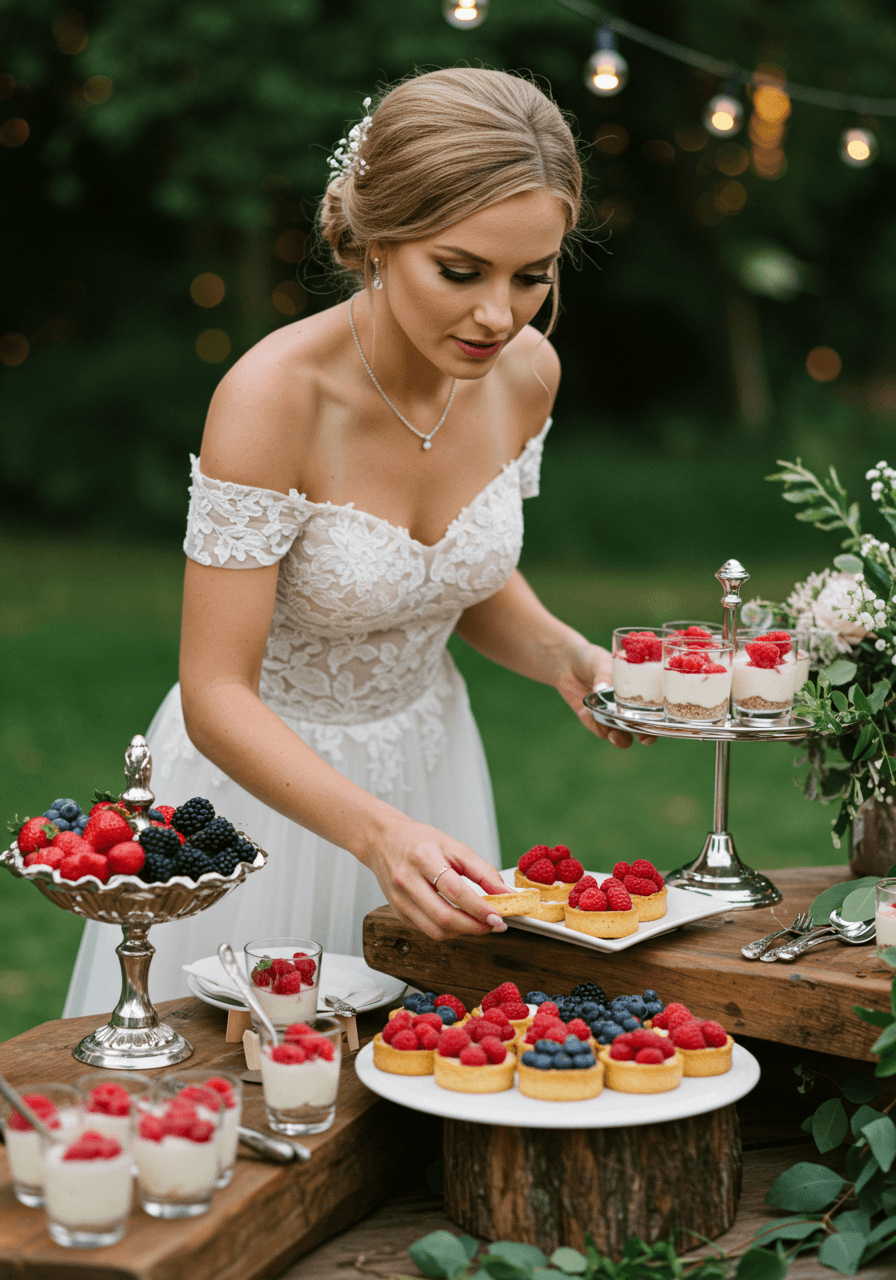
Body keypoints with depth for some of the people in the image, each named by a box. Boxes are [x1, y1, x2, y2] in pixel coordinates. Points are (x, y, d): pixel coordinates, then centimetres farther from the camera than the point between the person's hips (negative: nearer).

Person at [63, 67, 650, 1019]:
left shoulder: (524, 373, -11)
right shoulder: (273, 396, -29)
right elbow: (216, 698, -28)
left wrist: (563, 655, -12)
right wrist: (379, 832, -41)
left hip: (425, 754, 5)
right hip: (258, 770, -5)